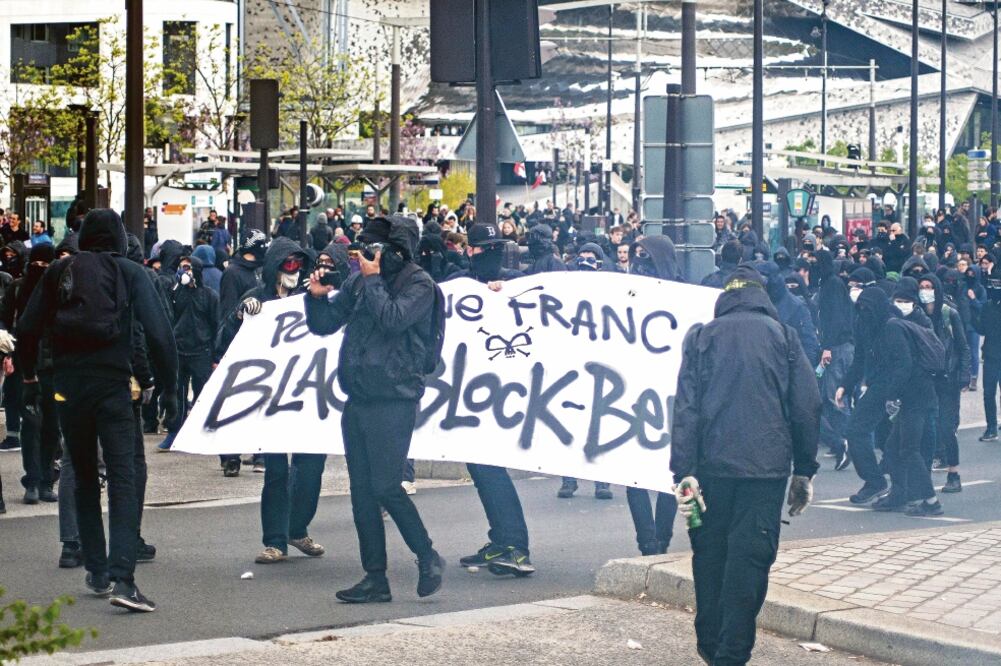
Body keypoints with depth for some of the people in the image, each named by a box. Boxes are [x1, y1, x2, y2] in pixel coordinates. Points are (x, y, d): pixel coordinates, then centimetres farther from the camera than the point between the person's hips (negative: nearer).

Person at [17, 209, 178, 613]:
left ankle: (97, 572, 20)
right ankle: (122, 579, -20)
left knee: (84, 480, 17)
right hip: (112, 384, -3)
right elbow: (159, 333, -6)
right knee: (123, 479, -7)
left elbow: (28, 329, 6)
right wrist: (169, 388, 0)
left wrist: (29, 374, 21)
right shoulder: (130, 274, 1)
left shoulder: (59, 272, 8)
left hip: (67, 386, 3)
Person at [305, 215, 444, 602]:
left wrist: (373, 280, -12)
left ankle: (428, 559, 6)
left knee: (385, 486, -12)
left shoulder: (419, 284, -5)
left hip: (394, 400, -7)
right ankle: (375, 578, 12)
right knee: (362, 492, 6)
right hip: (358, 400, 7)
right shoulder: (360, 280, 12)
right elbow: (323, 324, 16)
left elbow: (393, 319, -22)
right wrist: (318, 296, -3)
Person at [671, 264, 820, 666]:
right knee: (750, 557, -2)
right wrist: (804, 470, 8)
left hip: (712, 464, 1)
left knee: (710, 554, 13)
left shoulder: (701, 337, 7)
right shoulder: (783, 335, 7)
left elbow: (686, 406, -2)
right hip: (767, 465, -1)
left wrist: (684, 471, -5)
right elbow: (806, 405, 3)